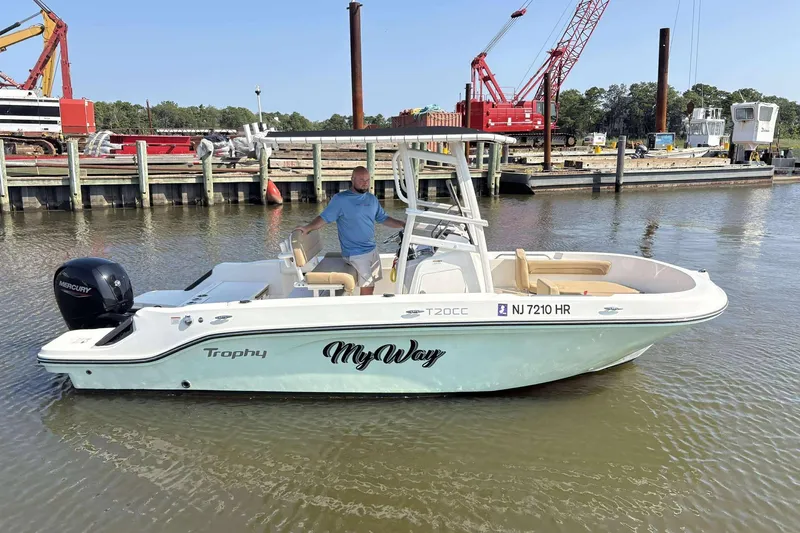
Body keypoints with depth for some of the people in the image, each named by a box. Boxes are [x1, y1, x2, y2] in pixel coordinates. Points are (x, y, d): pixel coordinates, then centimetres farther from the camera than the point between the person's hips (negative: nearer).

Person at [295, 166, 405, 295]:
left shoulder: (372, 199, 10)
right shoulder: (340, 199, -10)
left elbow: (383, 218, 15)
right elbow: (324, 218, -10)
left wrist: (403, 225, 5)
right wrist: (307, 228, -26)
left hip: (372, 249, 6)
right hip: (356, 253, -6)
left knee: (371, 284, 8)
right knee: (367, 286, -7)